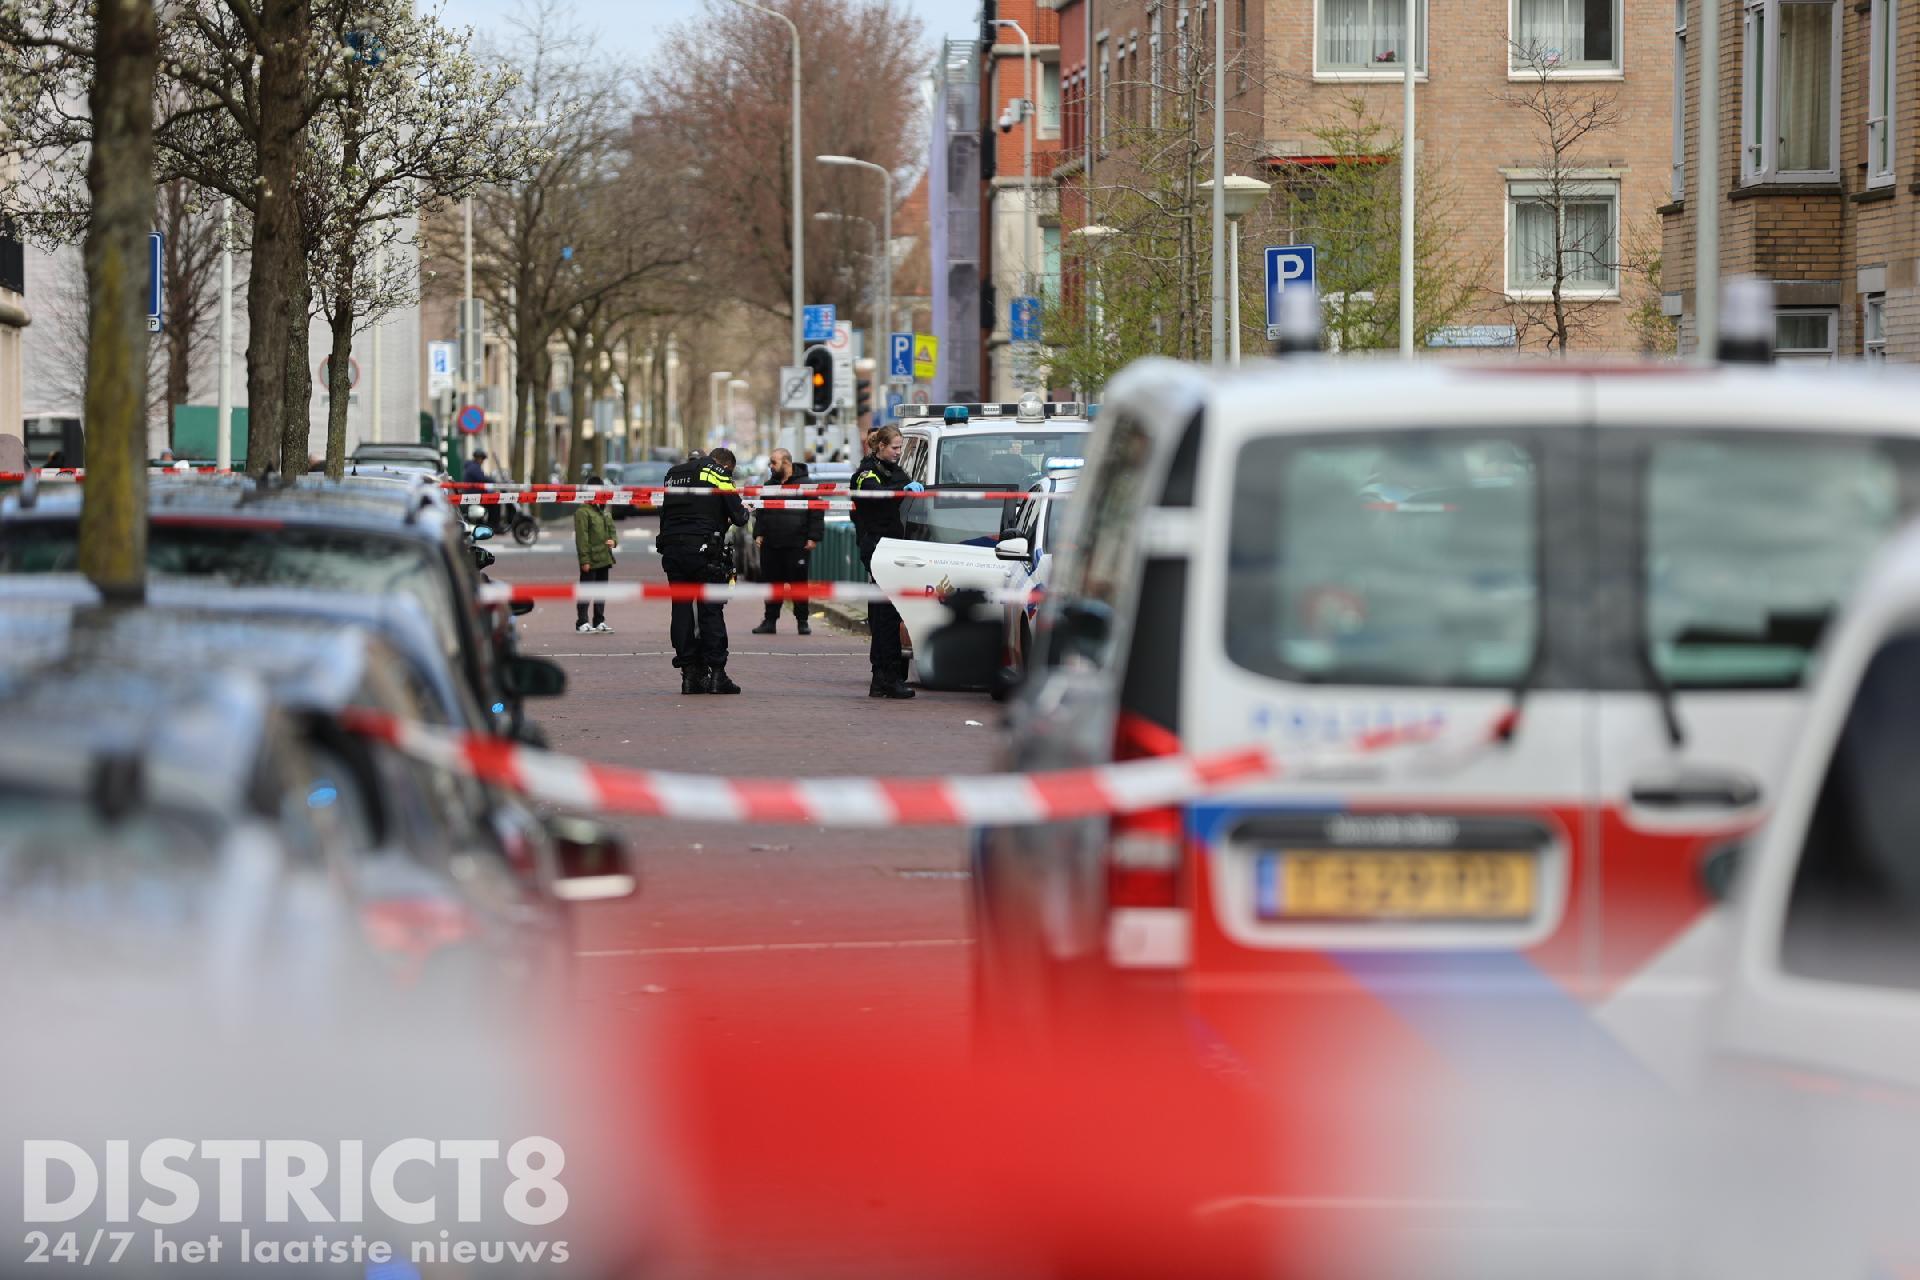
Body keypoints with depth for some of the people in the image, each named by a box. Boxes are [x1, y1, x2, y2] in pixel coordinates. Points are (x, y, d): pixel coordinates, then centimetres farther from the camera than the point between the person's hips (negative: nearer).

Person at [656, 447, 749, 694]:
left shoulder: (674, 473, 19)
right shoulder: (719, 474, 1)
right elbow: (737, 515, -2)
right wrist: (744, 511, 19)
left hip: (671, 550, 5)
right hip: (703, 550, -5)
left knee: (682, 610, 7)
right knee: (711, 611, -1)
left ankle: (689, 674, 5)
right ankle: (716, 674, -3)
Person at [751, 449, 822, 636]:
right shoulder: (769, 486, 13)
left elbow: (817, 513, -4)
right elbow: (761, 513, 20)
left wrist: (813, 537, -10)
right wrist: (758, 533, 8)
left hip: (797, 545, -5)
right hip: (770, 544, 5)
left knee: (799, 582, 1)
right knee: (772, 582, 7)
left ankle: (802, 621, 10)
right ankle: (770, 620, 14)